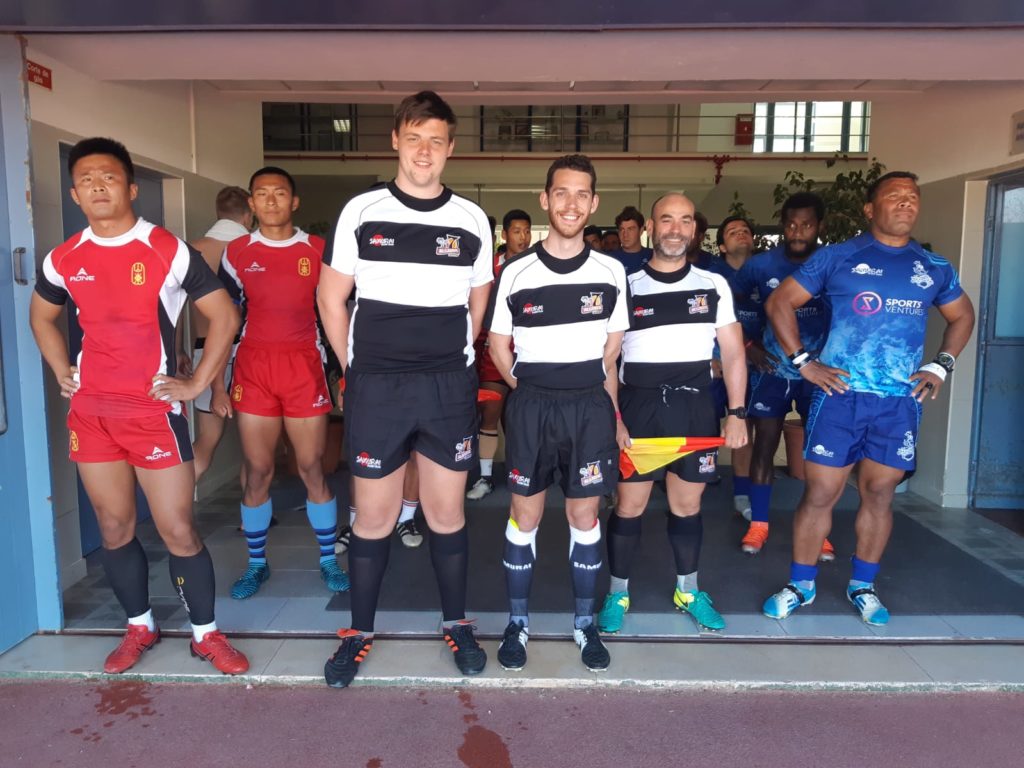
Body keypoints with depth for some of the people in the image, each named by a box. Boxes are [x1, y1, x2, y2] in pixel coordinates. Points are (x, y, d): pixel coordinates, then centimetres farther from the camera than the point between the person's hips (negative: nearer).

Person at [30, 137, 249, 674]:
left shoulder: (168, 252, -8)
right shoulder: (63, 260, 5)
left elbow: (224, 316, -5)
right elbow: (41, 315, 24)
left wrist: (196, 383, -8)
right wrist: (61, 372, 11)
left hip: (154, 412, -4)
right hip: (90, 413, 5)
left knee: (178, 531, -2)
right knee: (114, 529, 13)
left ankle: (206, 634, 16)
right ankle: (140, 627, 32)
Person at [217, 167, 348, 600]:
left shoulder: (318, 252, 4)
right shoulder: (237, 253, 6)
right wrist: (217, 383, 4)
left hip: (305, 369, -1)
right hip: (253, 370, 1)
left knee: (313, 470, 3)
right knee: (257, 473, 6)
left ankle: (329, 560, 18)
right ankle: (256, 563, 22)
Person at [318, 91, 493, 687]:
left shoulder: (471, 220, 3)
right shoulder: (361, 212, 0)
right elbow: (332, 298, 6)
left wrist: (450, 362, 10)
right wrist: (356, 368, 5)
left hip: (449, 389, 1)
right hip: (375, 387, 0)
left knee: (447, 511, 10)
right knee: (374, 516, 8)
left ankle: (457, 624, 29)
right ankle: (360, 632, 26)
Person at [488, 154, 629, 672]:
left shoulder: (610, 272, 3)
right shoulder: (516, 272, -2)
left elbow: (611, 352, 9)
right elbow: (499, 348, 6)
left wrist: (608, 409, 5)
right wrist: (532, 393, 3)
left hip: (591, 406, 1)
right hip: (530, 404, -1)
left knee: (585, 517, 8)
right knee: (524, 515, 6)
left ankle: (585, 622, 24)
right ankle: (518, 621, 23)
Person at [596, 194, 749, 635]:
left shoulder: (714, 286, 6)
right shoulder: (626, 287, 0)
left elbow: (733, 353, 8)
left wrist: (737, 412, 1)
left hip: (694, 407, 2)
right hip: (637, 405, -2)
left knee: (688, 504, 12)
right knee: (629, 505, 3)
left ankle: (688, 591, 31)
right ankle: (617, 594, 21)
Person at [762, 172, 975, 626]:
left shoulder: (935, 268, 11)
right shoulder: (837, 257, 0)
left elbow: (962, 316, 26)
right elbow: (779, 304, 1)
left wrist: (942, 366, 11)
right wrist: (803, 363, -6)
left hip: (900, 402, 3)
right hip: (840, 395, -3)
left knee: (879, 495, 10)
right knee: (819, 494, 0)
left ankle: (862, 587, 27)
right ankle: (800, 586, 17)